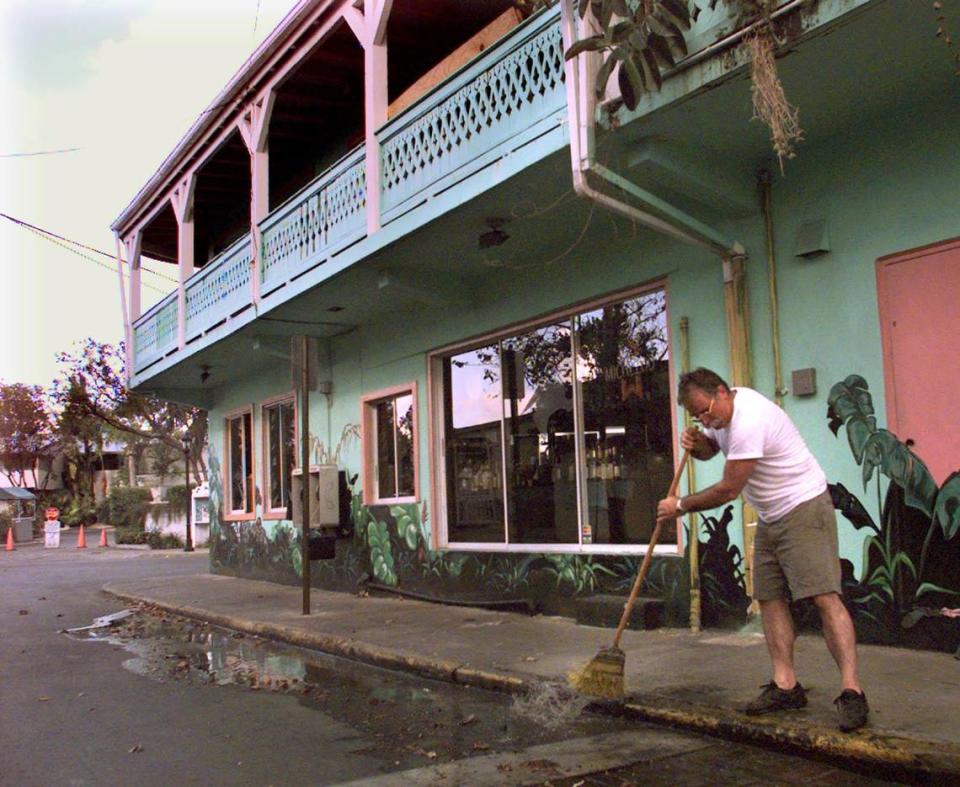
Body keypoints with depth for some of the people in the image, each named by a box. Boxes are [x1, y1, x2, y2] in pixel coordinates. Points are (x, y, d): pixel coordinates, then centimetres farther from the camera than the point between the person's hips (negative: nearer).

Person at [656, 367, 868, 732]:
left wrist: (681, 505, -8)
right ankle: (785, 686, 9)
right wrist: (696, 442, -2)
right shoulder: (723, 410, 4)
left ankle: (851, 691, -16)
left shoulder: (749, 422, -26)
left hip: (804, 508, -10)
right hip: (771, 517, 10)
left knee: (824, 596, -15)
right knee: (770, 597, 5)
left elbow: (728, 490, -21)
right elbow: (710, 447, 23)